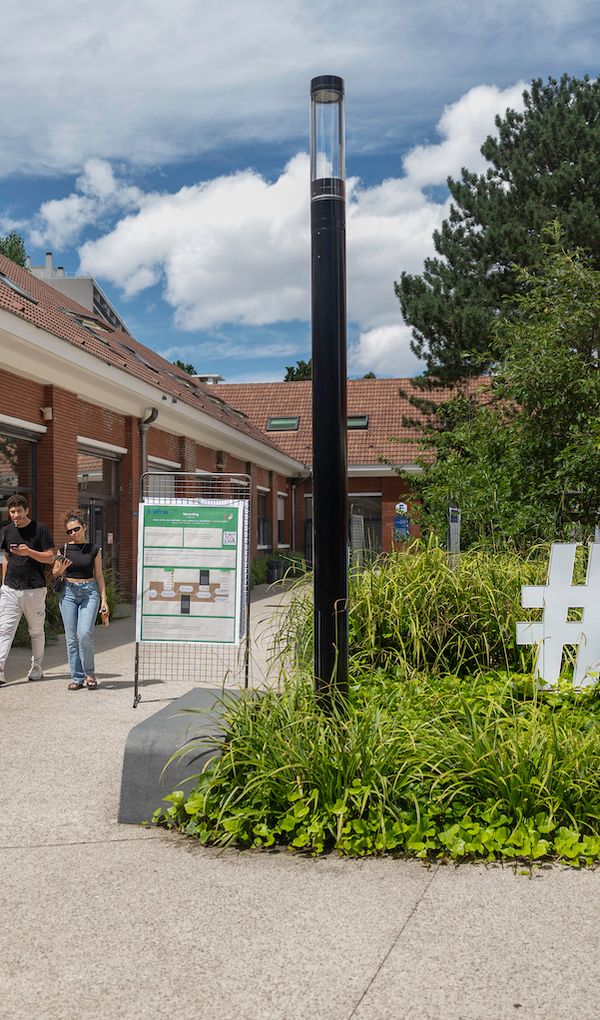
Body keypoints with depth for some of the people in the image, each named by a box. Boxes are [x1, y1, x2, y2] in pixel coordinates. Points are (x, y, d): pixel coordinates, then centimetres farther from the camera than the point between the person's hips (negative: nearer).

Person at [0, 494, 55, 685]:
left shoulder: (40, 529, -4)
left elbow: (50, 557, -6)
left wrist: (29, 552, -20)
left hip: (34, 589, -3)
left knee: (36, 631, 9)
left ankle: (36, 667, 22)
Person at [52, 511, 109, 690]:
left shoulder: (94, 550, 2)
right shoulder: (64, 549, 4)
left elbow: (99, 575, 6)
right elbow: (54, 573, 14)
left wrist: (104, 600, 1)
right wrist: (61, 570, -10)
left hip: (89, 592, -2)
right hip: (69, 592, 2)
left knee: (85, 634, -16)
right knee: (71, 637, 1)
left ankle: (89, 673, 3)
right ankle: (77, 677, 11)